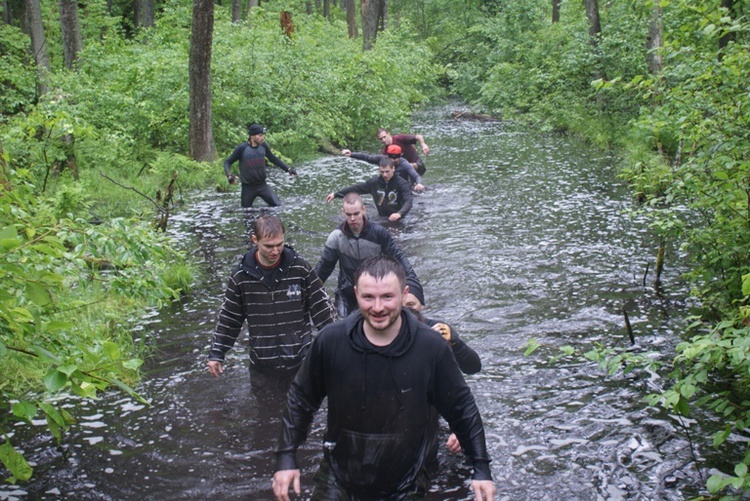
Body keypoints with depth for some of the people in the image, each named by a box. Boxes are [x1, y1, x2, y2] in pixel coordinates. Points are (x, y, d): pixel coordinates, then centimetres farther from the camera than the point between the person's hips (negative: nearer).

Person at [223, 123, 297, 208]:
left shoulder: (263, 146, -2)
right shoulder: (242, 149, -13)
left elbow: (273, 159, 15)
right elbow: (227, 162, -5)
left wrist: (288, 169, 11)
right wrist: (229, 175, -24)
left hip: (262, 185, 3)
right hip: (248, 187, -3)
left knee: (278, 206, -7)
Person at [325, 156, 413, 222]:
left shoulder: (401, 183, -13)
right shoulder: (375, 182, -1)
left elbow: (408, 202, -24)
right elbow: (356, 188, 7)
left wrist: (399, 214, -45)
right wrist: (335, 194, 4)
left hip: (397, 219, -4)